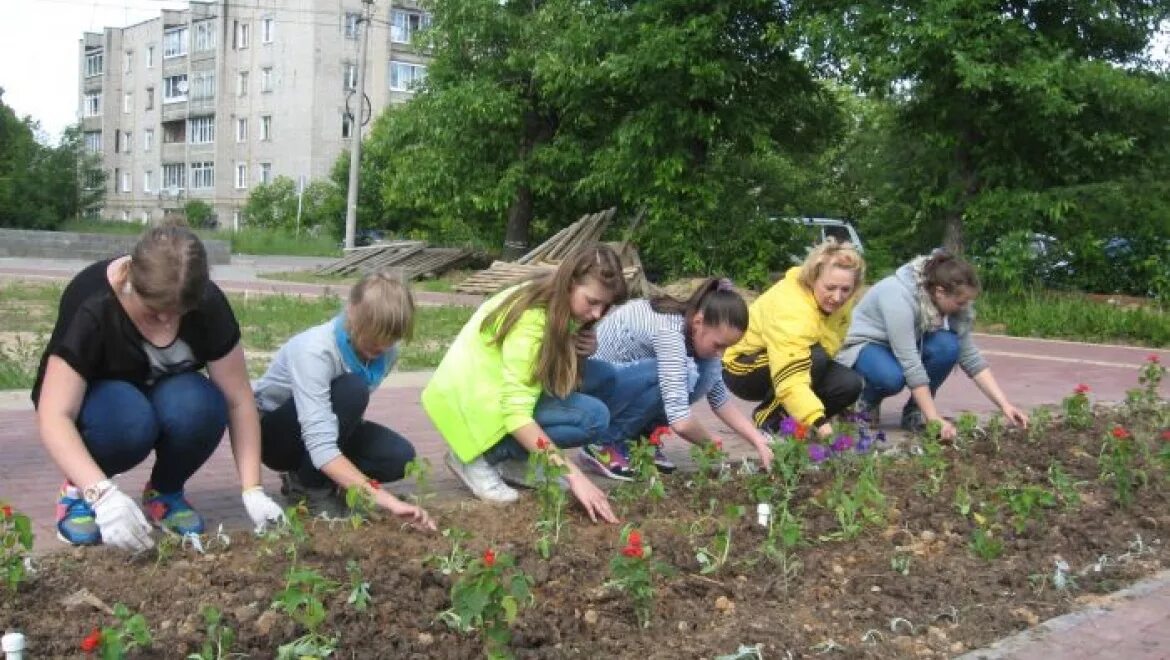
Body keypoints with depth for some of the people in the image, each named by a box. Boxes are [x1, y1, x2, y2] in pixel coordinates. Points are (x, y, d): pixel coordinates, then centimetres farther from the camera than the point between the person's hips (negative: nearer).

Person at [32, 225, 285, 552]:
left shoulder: (207, 304, -24)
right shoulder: (91, 305, -32)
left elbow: (239, 400, -18)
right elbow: (54, 416, -36)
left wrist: (253, 491, -26)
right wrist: (103, 494, -50)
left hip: (167, 395, 3)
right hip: (100, 398, -2)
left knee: (199, 406, -33)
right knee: (129, 418, -38)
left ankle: (165, 490, -4)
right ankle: (81, 489, -6)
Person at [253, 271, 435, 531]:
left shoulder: (387, 351, -15)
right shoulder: (315, 350, -35)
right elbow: (320, 445, -43)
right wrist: (381, 497, -50)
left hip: (327, 427, 6)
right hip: (272, 431, -6)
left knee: (400, 456, -21)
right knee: (351, 390, -34)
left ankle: (303, 477, 2)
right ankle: (310, 487, -13)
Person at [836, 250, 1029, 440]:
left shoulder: (951, 304, -14)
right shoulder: (899, 296, -35)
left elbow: (971, 358, -10)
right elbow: (910, 365, -37)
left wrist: (1005, 405, -18)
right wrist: (935, 419, -36)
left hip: (907, 348, 6)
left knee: (946, 346, -26)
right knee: (893, 377, -39)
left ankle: (913, 411, -7)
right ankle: (868, 401, -4)